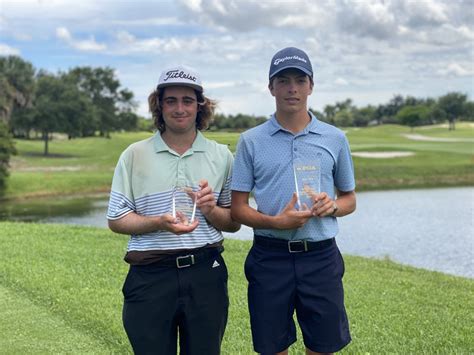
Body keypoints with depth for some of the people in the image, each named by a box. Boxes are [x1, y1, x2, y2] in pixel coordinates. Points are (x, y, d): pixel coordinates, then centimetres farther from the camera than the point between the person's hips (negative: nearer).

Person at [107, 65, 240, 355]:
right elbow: (116, 220, 2)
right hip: (150, 276, -1)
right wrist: (159, 223, -15)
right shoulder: (135, 155, 3)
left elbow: (234, 223, 10)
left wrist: (211, 210, -11)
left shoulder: (221, 156, 7)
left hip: (206, 273, 2)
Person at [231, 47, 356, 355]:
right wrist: (276, 222, -18)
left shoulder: (335, 139, 6)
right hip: (270, 257, -1)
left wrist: (331, 206, -10)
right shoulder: (251, 141, 2)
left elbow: (349, 199, 14)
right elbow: (238, 208, 1)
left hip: (321, 256, 1)